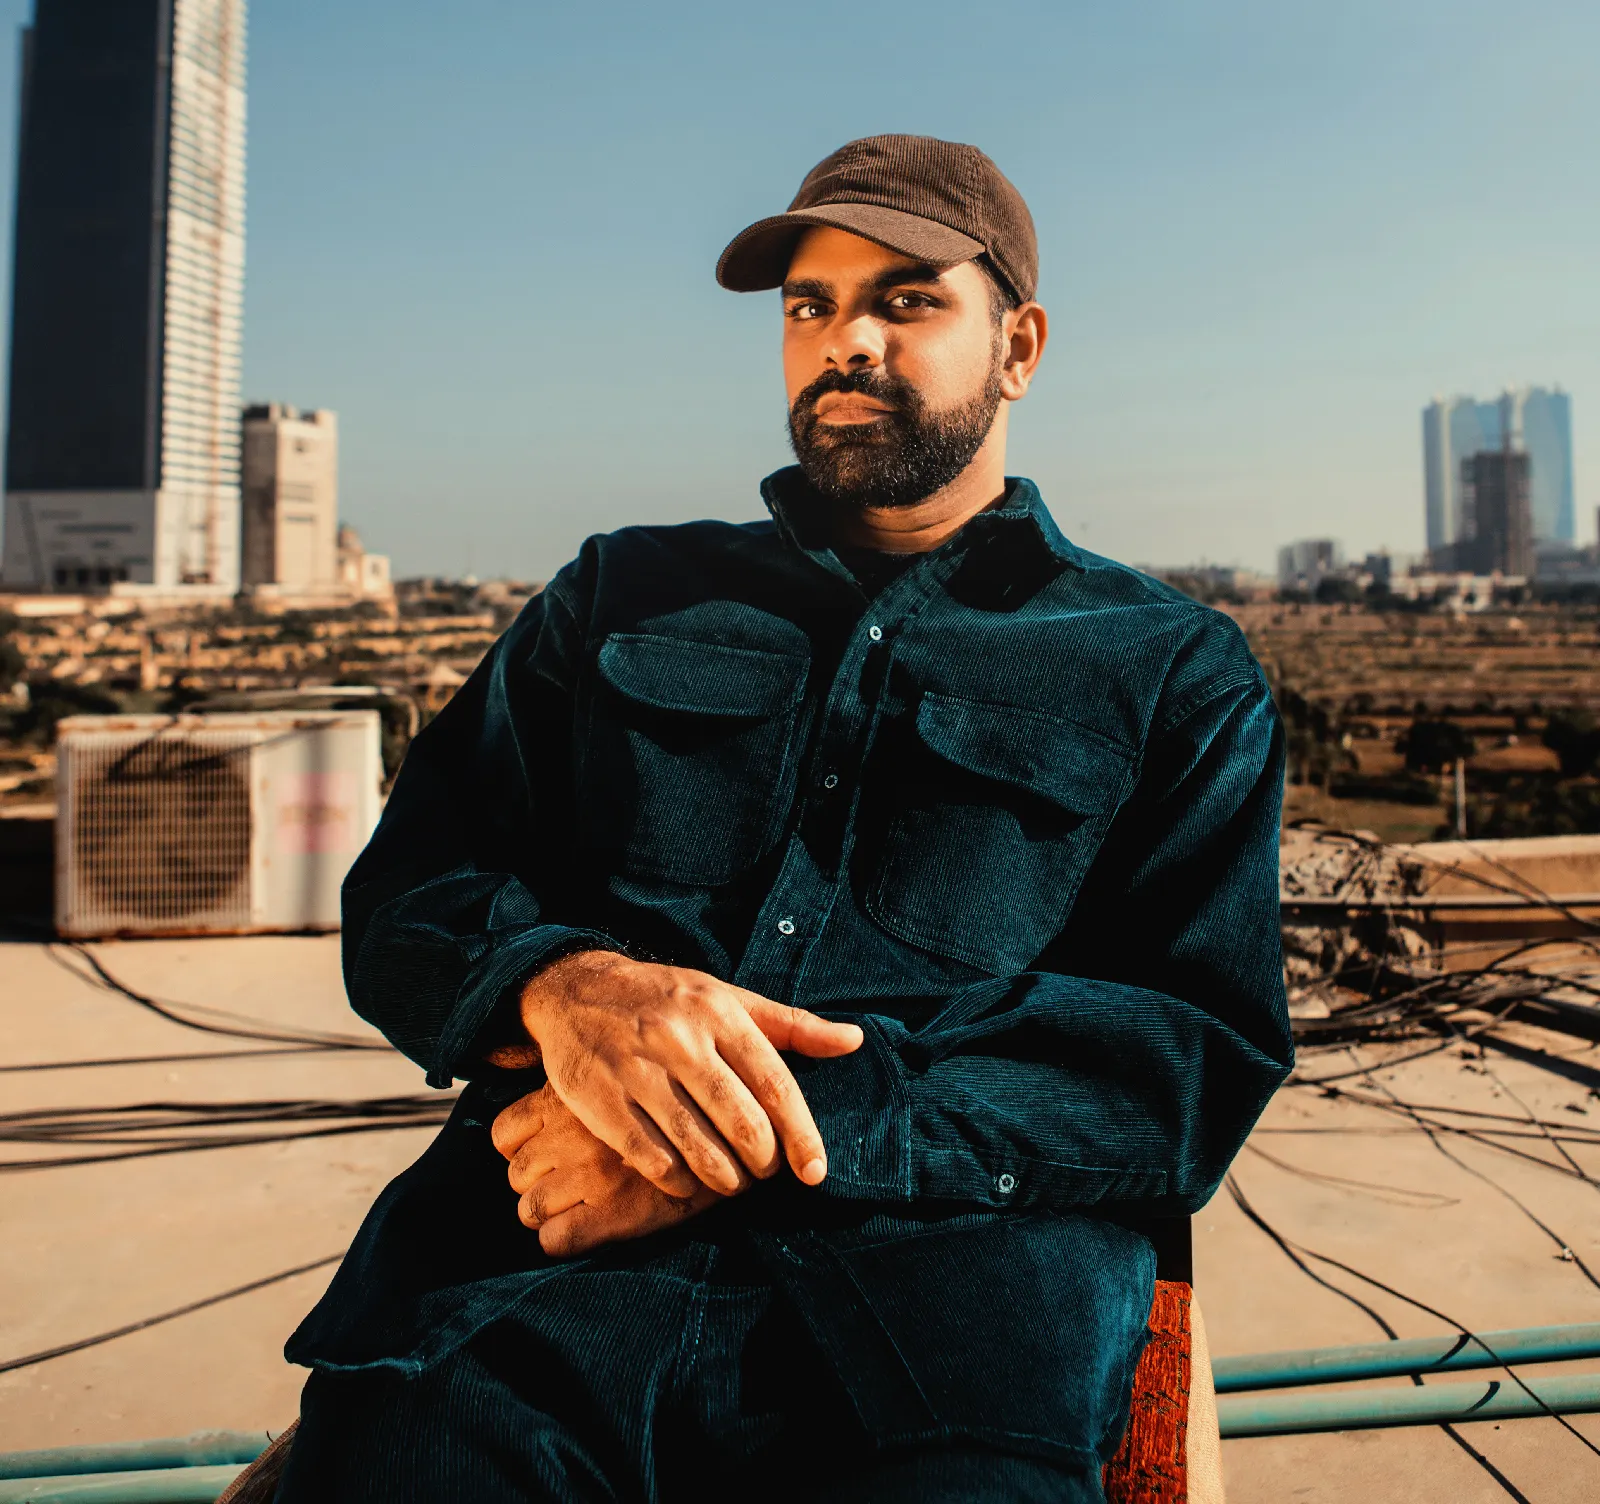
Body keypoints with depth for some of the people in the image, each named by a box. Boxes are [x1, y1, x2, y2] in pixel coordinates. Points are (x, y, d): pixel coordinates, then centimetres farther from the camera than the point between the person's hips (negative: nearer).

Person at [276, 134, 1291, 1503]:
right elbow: (403, 898, 13)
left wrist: (781, 1138, -13)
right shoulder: (622, 598, 18)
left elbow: (1201, 1063, 1)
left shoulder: (1175, 671, 12)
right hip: (549, 1246, 2)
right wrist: (559, 985, -12)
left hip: (943, 1262, 0)